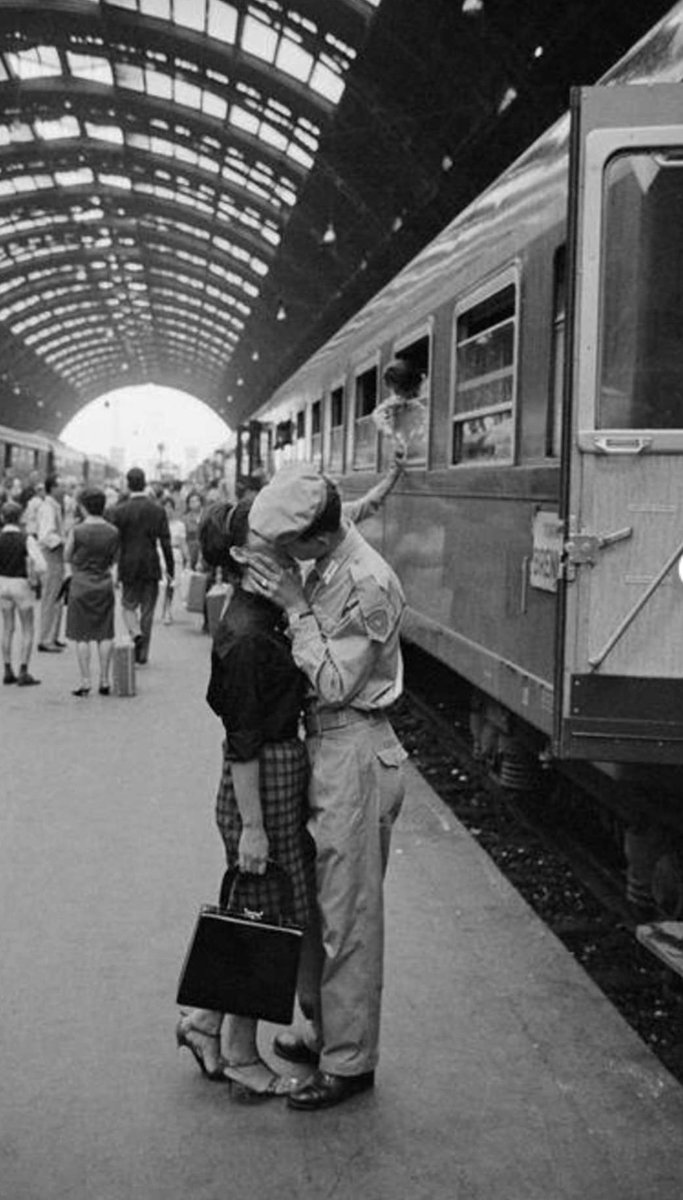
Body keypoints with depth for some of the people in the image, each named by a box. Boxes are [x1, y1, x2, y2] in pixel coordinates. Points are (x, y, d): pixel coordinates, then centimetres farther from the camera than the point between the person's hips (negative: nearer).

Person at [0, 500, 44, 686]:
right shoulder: (26, 539, -15)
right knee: (28, 631, 6)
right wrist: (34, 580, -6)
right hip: (22, 585, -3)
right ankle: (23, 672, 2)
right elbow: (40, 565, -23)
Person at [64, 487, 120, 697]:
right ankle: (104, 680, 11)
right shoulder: (113, 532, -2)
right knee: (105, 634, 9)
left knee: (82, 636, 3)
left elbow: (67, 557, -1)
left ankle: (85, 681, 3)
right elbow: (113, 560, 8)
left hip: (81, 586, -3)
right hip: (104, 585, 3)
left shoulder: (77, 531, -12)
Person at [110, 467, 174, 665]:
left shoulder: (120, 510, -7)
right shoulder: (157, 510, -2)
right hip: (151, 566, 1)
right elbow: (165, 542, -3)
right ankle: (142, 653, 12)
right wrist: (170, 568, 4)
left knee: (128, 605, 15)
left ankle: (135, 632, -13)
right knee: (147, 609, 9)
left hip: (128, 566, -1)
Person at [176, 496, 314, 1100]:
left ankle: (206, 1021, 31)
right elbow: (244, 742, -20)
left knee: (275, 918, 17)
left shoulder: (271, 614, 6)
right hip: (263, 785, -9)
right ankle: (242, 1057, 20)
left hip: (286, 775, 9)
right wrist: (252, 826, -19)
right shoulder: (244, 635, -20)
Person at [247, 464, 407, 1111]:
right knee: (315, 901, 18)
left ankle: (349, 1061, 13)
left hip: (356, 753, -9)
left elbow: (337, 683, -20)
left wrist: (296, 608, -19)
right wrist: (290, 601, 1)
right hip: (324, 743, 9)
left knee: (348, 913, 0)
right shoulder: (322, 568, 6)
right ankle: (324, 1031, 33)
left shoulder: (368, 583, -22)